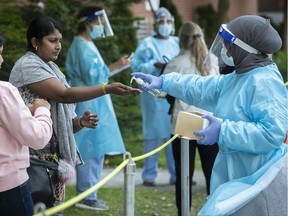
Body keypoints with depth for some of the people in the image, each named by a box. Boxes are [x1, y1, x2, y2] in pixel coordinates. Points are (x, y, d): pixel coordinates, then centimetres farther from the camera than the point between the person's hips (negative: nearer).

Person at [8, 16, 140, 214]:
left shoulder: (50, 68, 17)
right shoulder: (27, 66, -10)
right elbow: (64, 94, -23)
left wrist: (80, 122, -3)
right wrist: (108, 89, -30)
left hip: (55, 154, 9)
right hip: (38, 156, -9)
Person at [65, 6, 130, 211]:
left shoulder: (87, 45, 17)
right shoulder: (82, 47, -15)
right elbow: (93, 77, -21)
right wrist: (115, 66, -19)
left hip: (94, 106, 11)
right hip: (89, 107, -11)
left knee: (95, 151, 12)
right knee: (91, 151, -8)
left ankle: (88, 194, 17)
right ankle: (87, 196, -3)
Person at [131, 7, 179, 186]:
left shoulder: (177, 43, 15)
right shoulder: (147, 43, 4)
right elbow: (136, 66, -5)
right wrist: (155, 66, -17)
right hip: (153, 93, -3)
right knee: (153, 133, -3)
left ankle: (176, 174, 8)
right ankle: (149, 175, 1)